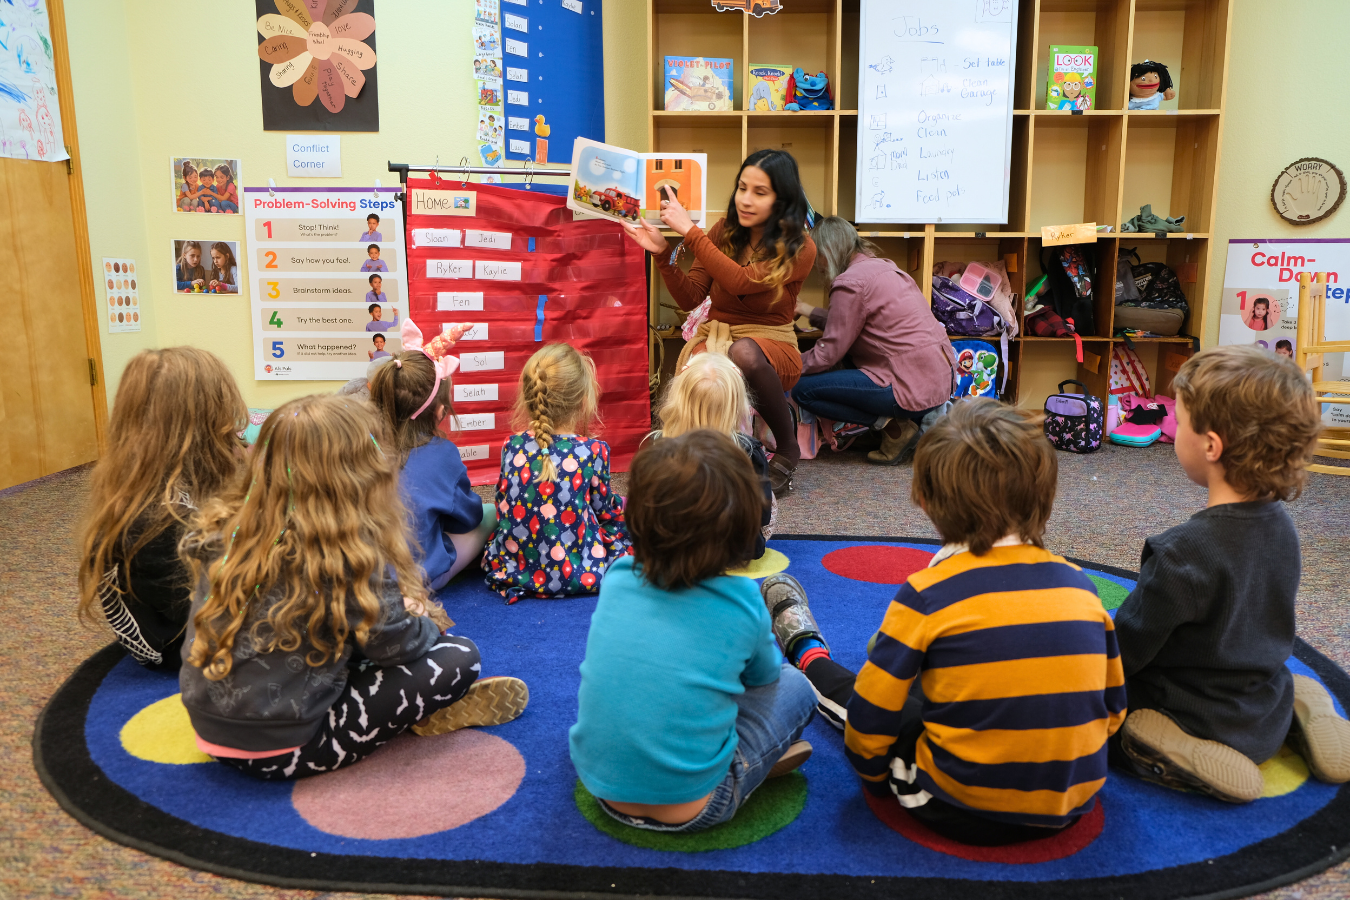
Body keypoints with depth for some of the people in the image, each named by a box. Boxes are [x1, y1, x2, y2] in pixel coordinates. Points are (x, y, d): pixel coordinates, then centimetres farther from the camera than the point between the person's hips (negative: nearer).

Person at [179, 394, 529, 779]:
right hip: (285, 752, -7)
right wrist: (425, 624, 10)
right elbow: (395, 645, -14)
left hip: (212, 735, 8)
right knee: (459, 656, -7)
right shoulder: (350, 555, -20)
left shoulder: (225, 530, -1)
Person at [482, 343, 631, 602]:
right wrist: (619, 505, 25)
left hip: (510, 569, 4)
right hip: (578, 575, -4)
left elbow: (502, 506, 7)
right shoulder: (593, 451, -14)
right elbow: (604, 508, 1)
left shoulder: (512, 446, -5)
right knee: (622, 516, 18)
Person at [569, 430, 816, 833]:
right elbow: (765, 675, 10)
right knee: (793, 685, 11)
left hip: (601, 789, 4)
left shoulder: (616, 579, -3)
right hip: (690, 810, -3)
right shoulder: (742, 603, -12)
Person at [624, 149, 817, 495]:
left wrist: (690, 230, -23)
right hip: (714, 337, 2)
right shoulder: (725, 232, 5)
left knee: (744, 352, -40)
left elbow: (741, 281, -24)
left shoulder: (800, 249, -8)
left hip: (770, 345, -2)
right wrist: (662, 253, -12)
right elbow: (690, 298, 3)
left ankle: (788, 449, -14)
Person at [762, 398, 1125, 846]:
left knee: (850, 693, 20)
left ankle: (809, 654, 48)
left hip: (963, 815, -4)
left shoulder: (927, 595, -17)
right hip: (1071, 807, 5)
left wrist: (872, 775, 9)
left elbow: (870, 718, -12)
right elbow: (1112, 707, 8)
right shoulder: (1080, 586, -3)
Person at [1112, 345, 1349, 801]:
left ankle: (1182, 760, -12)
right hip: (1266, 721, 8)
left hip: (1197, 725, -8)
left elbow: (1125, 651, -22)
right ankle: (1300, 715, 12)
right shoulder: (1281, 528, -6)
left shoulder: (1183, 553, -31)